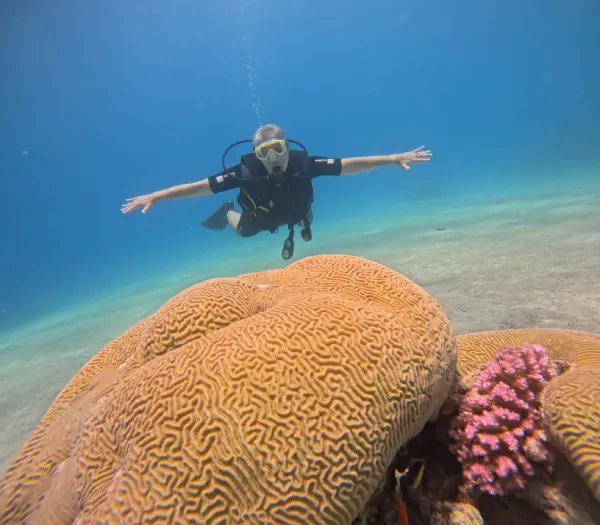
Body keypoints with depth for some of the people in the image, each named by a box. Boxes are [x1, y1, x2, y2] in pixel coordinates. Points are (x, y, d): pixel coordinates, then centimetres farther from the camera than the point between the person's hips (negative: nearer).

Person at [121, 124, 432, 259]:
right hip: (259, 217, -2)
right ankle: (228, 212, 53)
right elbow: (201, 186, -36)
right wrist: (155, 197, -37)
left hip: (292, 214, 2)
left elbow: (349, 166, -36)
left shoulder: (304, 164, -39)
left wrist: (394, 158, -39)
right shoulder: (246, 172, -41)